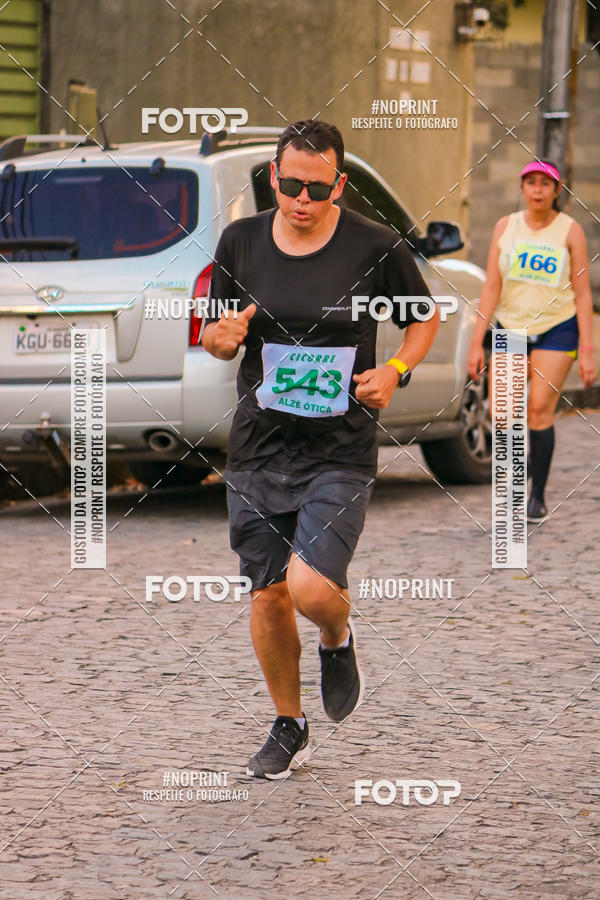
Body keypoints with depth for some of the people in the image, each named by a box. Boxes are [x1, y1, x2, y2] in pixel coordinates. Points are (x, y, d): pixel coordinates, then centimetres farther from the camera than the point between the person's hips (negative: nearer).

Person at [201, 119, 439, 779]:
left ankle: (337, 640, 20)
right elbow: (216, 336, 13)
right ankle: (288, 728, 27)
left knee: (312, 588, -18)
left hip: (341, 452, -3)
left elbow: (425, 316, 10)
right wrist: (222, 336, -10)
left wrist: (397, 370, -8)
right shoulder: (240, 242, 2)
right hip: (258, 448, 3)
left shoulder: (377, 248, -6)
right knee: (268, 596, 6)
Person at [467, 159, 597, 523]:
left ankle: (538, 497, -4)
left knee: (540, 409, -13)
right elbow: (492, 287, 4)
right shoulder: (506, 227, 5)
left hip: (557, 329, -3)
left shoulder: (570, 230, -2)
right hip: (511, 328, 3)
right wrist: (477, 342, -2)